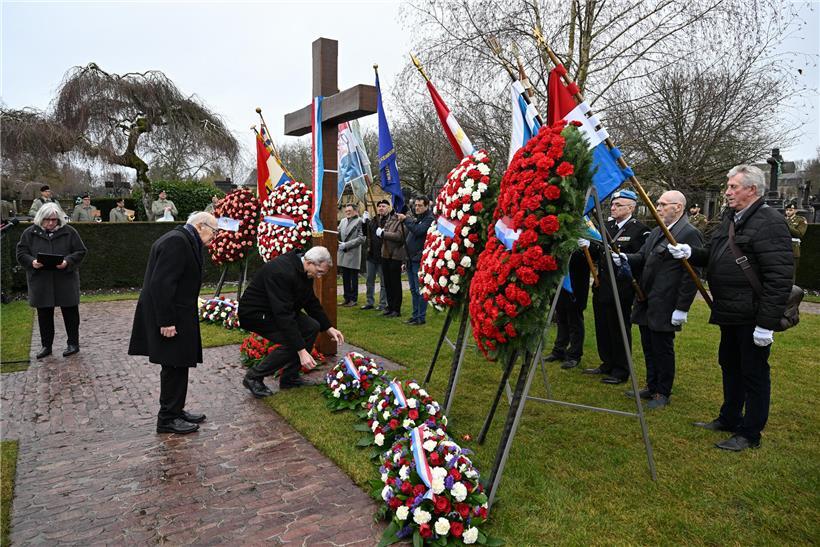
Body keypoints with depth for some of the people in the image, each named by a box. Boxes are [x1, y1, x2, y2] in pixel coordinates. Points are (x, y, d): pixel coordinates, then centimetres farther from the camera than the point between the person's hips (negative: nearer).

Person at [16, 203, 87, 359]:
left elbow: (81, 252, 0)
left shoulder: (69, 232, 0)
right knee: (44, 315, 10)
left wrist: (68, 261, -18)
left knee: (70, 312, 5)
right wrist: (32, 262, -16)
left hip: (65, 280, -1)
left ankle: (73, 343, 17)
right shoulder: (30, 233, 4)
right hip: (41, 282, 2)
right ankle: (46, 346, 22)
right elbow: (21, 254, 4)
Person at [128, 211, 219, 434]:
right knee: (174, 366, 0)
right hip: (170, 318, -10)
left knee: (178, 366, 17)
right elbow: (160, 283, -25)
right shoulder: (176, 241, -19)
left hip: (177, 315, 10)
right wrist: (167, 321, -23)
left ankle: (175, 410, 29)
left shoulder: (185, 241, 13)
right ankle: (168, 418, 12)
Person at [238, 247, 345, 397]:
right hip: (255, 312, -9)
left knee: (312, 327, -4)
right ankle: (254, 377, -4)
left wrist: (329, 328, 2)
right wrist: (301, 350, -36)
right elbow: (283, 316, -36)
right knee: (292, 343, -23)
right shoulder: (282, 272, -33)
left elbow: (312, 302, 9)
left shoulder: (304, 272, -4)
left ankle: (289, 378, 7)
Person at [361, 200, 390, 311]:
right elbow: (365, 233, 14)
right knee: (370, 281, 15)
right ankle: (370, 302, 27)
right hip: (371, 255, 7)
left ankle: (383, 304, 14)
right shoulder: (373, 220, 11)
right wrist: (365, 221, 2)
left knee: (383, 282, 5)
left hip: (382, 256, -7)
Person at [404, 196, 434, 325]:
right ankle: (415, 315, 20)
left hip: (420, 260, -9)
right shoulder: (416, 219, 19)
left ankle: (421, 317, 1)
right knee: (413, 290, 13)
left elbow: (418, 231, -24)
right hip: (411, 260, 9)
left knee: (420, 290, -5)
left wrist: (406, 220, -18)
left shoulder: (429, 219, -7)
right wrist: (406, 259, 18)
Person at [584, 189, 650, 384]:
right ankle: (607, 364, 30)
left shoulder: (640, 230, -9)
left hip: (622, 290, -7)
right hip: (601, 287, 7)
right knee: (602, 328, 15)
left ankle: (621, 370, 17)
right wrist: (588, 245, -6)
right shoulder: (606, 225, 12)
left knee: (620, 330, 4)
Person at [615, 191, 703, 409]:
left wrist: (682, 308, -18)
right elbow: (642, 258, 13)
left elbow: (691, 275, -17)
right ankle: (651, 387, 31)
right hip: (646, 303, 8)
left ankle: (663, 393, 19)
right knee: (649, 348, 17)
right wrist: (624, 259, -9)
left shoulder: (690, 234, -13)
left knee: (663, 349, 4)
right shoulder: (656, 231, 15)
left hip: (665, 306, -8)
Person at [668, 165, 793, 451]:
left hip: (753, 316, -9)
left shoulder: (770, 222, -18)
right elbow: (713, 256, 21)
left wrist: (766, 323, -24)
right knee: (729, 366, 21)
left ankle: (750, 434, 19)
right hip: (730, 313, 9)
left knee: (754, 373, 4)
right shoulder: (730, 218, 12)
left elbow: (779, 277, -23)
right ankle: (729, 419, 38)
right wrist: (690, 253, 0)